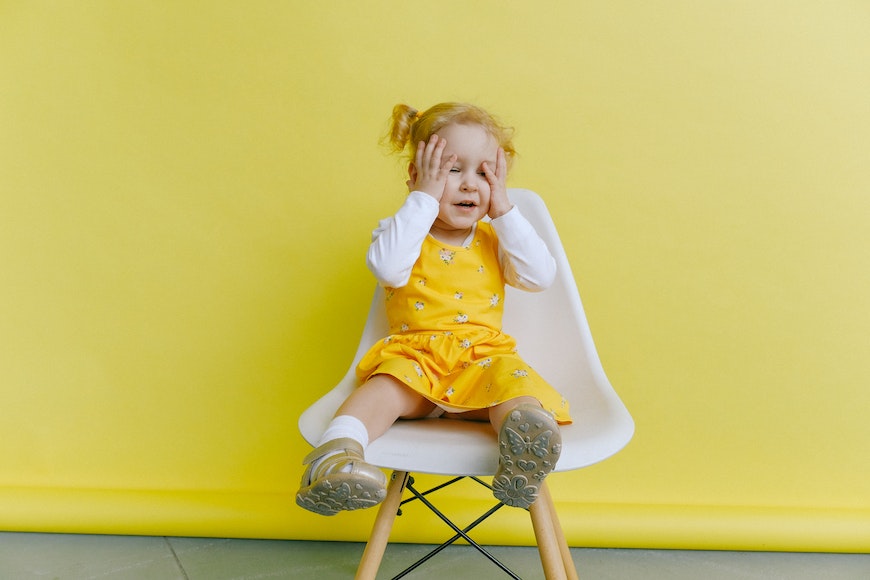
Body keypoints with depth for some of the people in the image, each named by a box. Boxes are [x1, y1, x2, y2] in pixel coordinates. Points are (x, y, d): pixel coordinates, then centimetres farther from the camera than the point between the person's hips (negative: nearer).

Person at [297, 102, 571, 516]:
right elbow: (387, 267, -16)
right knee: (387, 387, -33)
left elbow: (541, 276, 0)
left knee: (515, 380, -31)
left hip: (483, 357, 2)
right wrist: (424, 198, -12)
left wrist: (503, 211, -1)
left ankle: (524, 437, -58)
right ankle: (336, 451, -52)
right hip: (414, 354, -1)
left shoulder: (495, 239, 17)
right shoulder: (403, 230, 9)